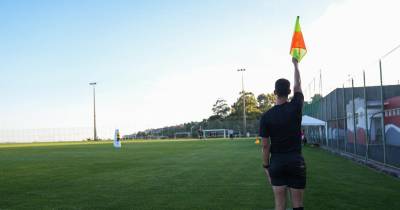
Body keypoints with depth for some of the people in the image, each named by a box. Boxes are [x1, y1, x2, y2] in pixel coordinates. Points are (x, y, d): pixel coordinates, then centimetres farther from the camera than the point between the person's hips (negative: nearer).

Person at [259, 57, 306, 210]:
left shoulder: (266, 116, -6)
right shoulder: (295, 107, -5)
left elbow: (265, 145, -4)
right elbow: (298, 86, 13)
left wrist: (266, 166, 7)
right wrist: (295, 64, 26)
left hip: (277, 163, 0)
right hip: (296, 161, 0)